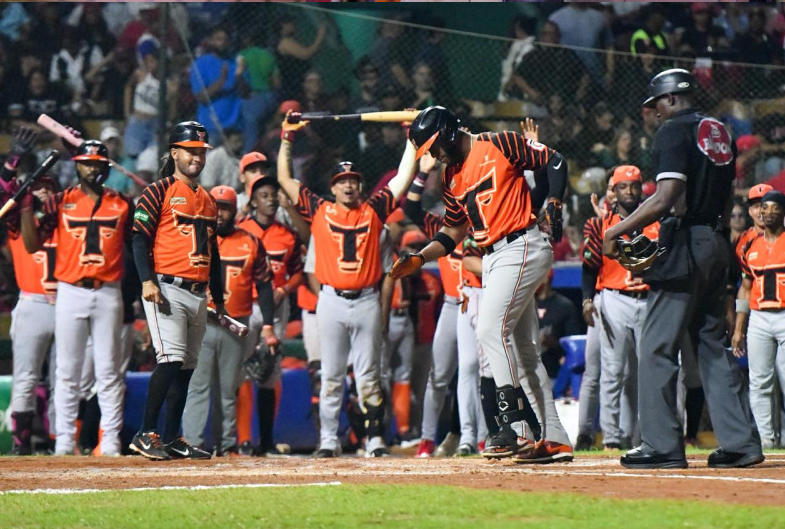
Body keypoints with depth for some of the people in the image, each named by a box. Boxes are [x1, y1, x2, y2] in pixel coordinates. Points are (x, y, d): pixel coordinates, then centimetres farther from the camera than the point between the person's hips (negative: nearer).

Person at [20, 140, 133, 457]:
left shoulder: (122, 205, 6)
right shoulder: (61, 203, 5)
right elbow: (33, 245, 0)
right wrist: (25, 208, -12)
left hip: (108, 294, 0)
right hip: (71, 294, 0)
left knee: (108, 371, 1)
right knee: (67, 371, 1)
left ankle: (111, 441, 3)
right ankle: (64, 441, 4)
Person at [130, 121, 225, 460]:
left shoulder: (208, 201, 19)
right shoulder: (159, 192, -2)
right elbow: (140, 238, -8)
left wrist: (218, 296, 21)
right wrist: (148, 281, -20)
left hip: (198, 294, 7)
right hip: (167, 289, -7)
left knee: (187, 367, 8)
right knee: (171, 359, -19)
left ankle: (171, 439, 13)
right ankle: (146, 434, -17)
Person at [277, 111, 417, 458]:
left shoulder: (374, 211, 10)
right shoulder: (319, 211, 7)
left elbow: (403, 179, 12)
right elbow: (285, 180, 9)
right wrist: (287, 138, 6)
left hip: (367, 300, 0)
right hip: (331, 300, 0)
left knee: (368, 375, 3)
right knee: (331, 375, 2)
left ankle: (375, 438, 3)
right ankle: (329, 439, 5)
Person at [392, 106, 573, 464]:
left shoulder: (501, 145, -6)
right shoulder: (452, 178, 15)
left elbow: (555, 161, -3)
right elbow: (453, 231, 20)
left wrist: (553, 205, -15)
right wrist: (419, 259, 7)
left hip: (523, 247, -9)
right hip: (491, 258, 9)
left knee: (491, 328, -20)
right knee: (523, 351, 8)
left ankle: (514, 428, -22)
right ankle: (555, 439, 11)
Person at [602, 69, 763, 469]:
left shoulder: (674, 131, -9)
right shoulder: (719, 132, 16)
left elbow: (666, 198, -20)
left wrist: (617, 231, -15)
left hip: (685, 246, -9)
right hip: (717, 247, 9)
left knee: (658, 348, -5)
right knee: (712, 345, 11)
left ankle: (662, 445, -9)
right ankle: (740, 441, 6)